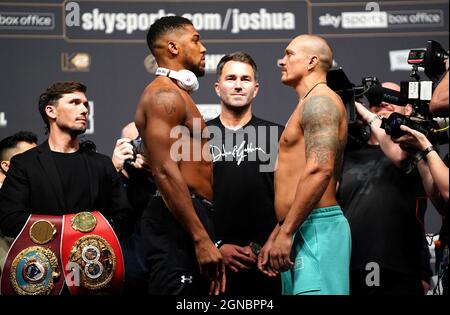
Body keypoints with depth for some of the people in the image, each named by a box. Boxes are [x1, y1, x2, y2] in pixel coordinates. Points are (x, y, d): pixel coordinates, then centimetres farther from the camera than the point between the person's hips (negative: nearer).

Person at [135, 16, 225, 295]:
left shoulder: (177, 95, 24)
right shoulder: (165, 95, -9)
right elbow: (165, 171, -20)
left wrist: (208, 237, 21)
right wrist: (201, 239, -24)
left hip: (190, 216, 11)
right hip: (179, 221, -11)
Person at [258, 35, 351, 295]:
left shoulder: (319, 101, -8)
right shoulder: (310, 105, 25)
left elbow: (320, 171, -21)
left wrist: (286, 232, -21)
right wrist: (276, 236, 25)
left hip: (315, 228, -10)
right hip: (300, 230, 10)